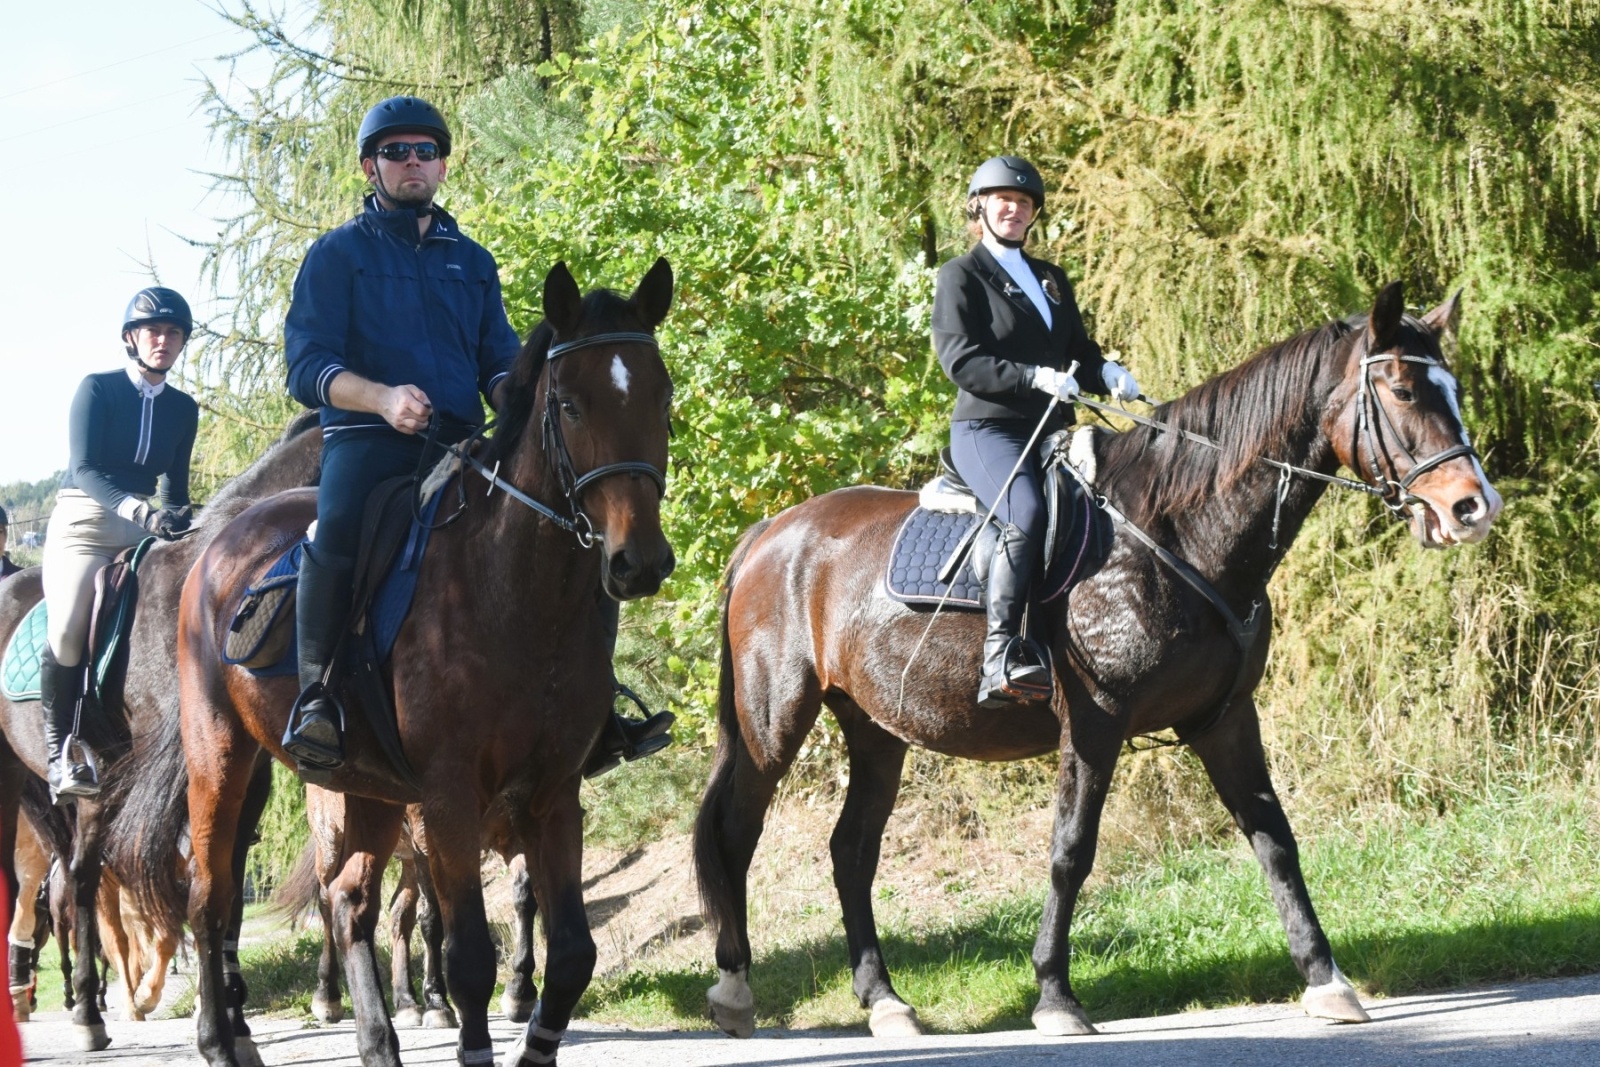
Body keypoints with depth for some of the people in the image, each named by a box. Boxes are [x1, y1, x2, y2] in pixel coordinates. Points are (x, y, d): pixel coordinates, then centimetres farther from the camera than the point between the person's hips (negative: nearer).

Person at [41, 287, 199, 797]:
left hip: (142, 524, 5)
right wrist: (142, 512, -31)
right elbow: (84, 470, -17)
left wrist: (180, 523, -2)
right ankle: (58, 750, -12)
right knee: (68, 631, -25)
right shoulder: (98, 389, -6)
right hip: (84, 520, -5)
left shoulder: (183, 408, 8)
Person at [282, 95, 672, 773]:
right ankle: (313, 695, -26)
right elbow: (307, 367, -3)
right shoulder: (339, 254, 7)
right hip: (366, 439, -5)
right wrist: (382, 399, -22)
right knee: (338, 527, -36)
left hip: (458, 443, 5)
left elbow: (500, 362, 19)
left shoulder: (472, 261, 21)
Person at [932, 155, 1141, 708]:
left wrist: (1106, 373, -2)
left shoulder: (1051, 279, 25)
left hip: (1054, 433, 7)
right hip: (987, 430, -7)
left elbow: (1079, 350, 23)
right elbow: (961, 360, -9)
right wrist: (1037, 378, -22)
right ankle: (1000, 659, -38)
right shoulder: (961, 276, 3)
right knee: (1026, 514, -35)